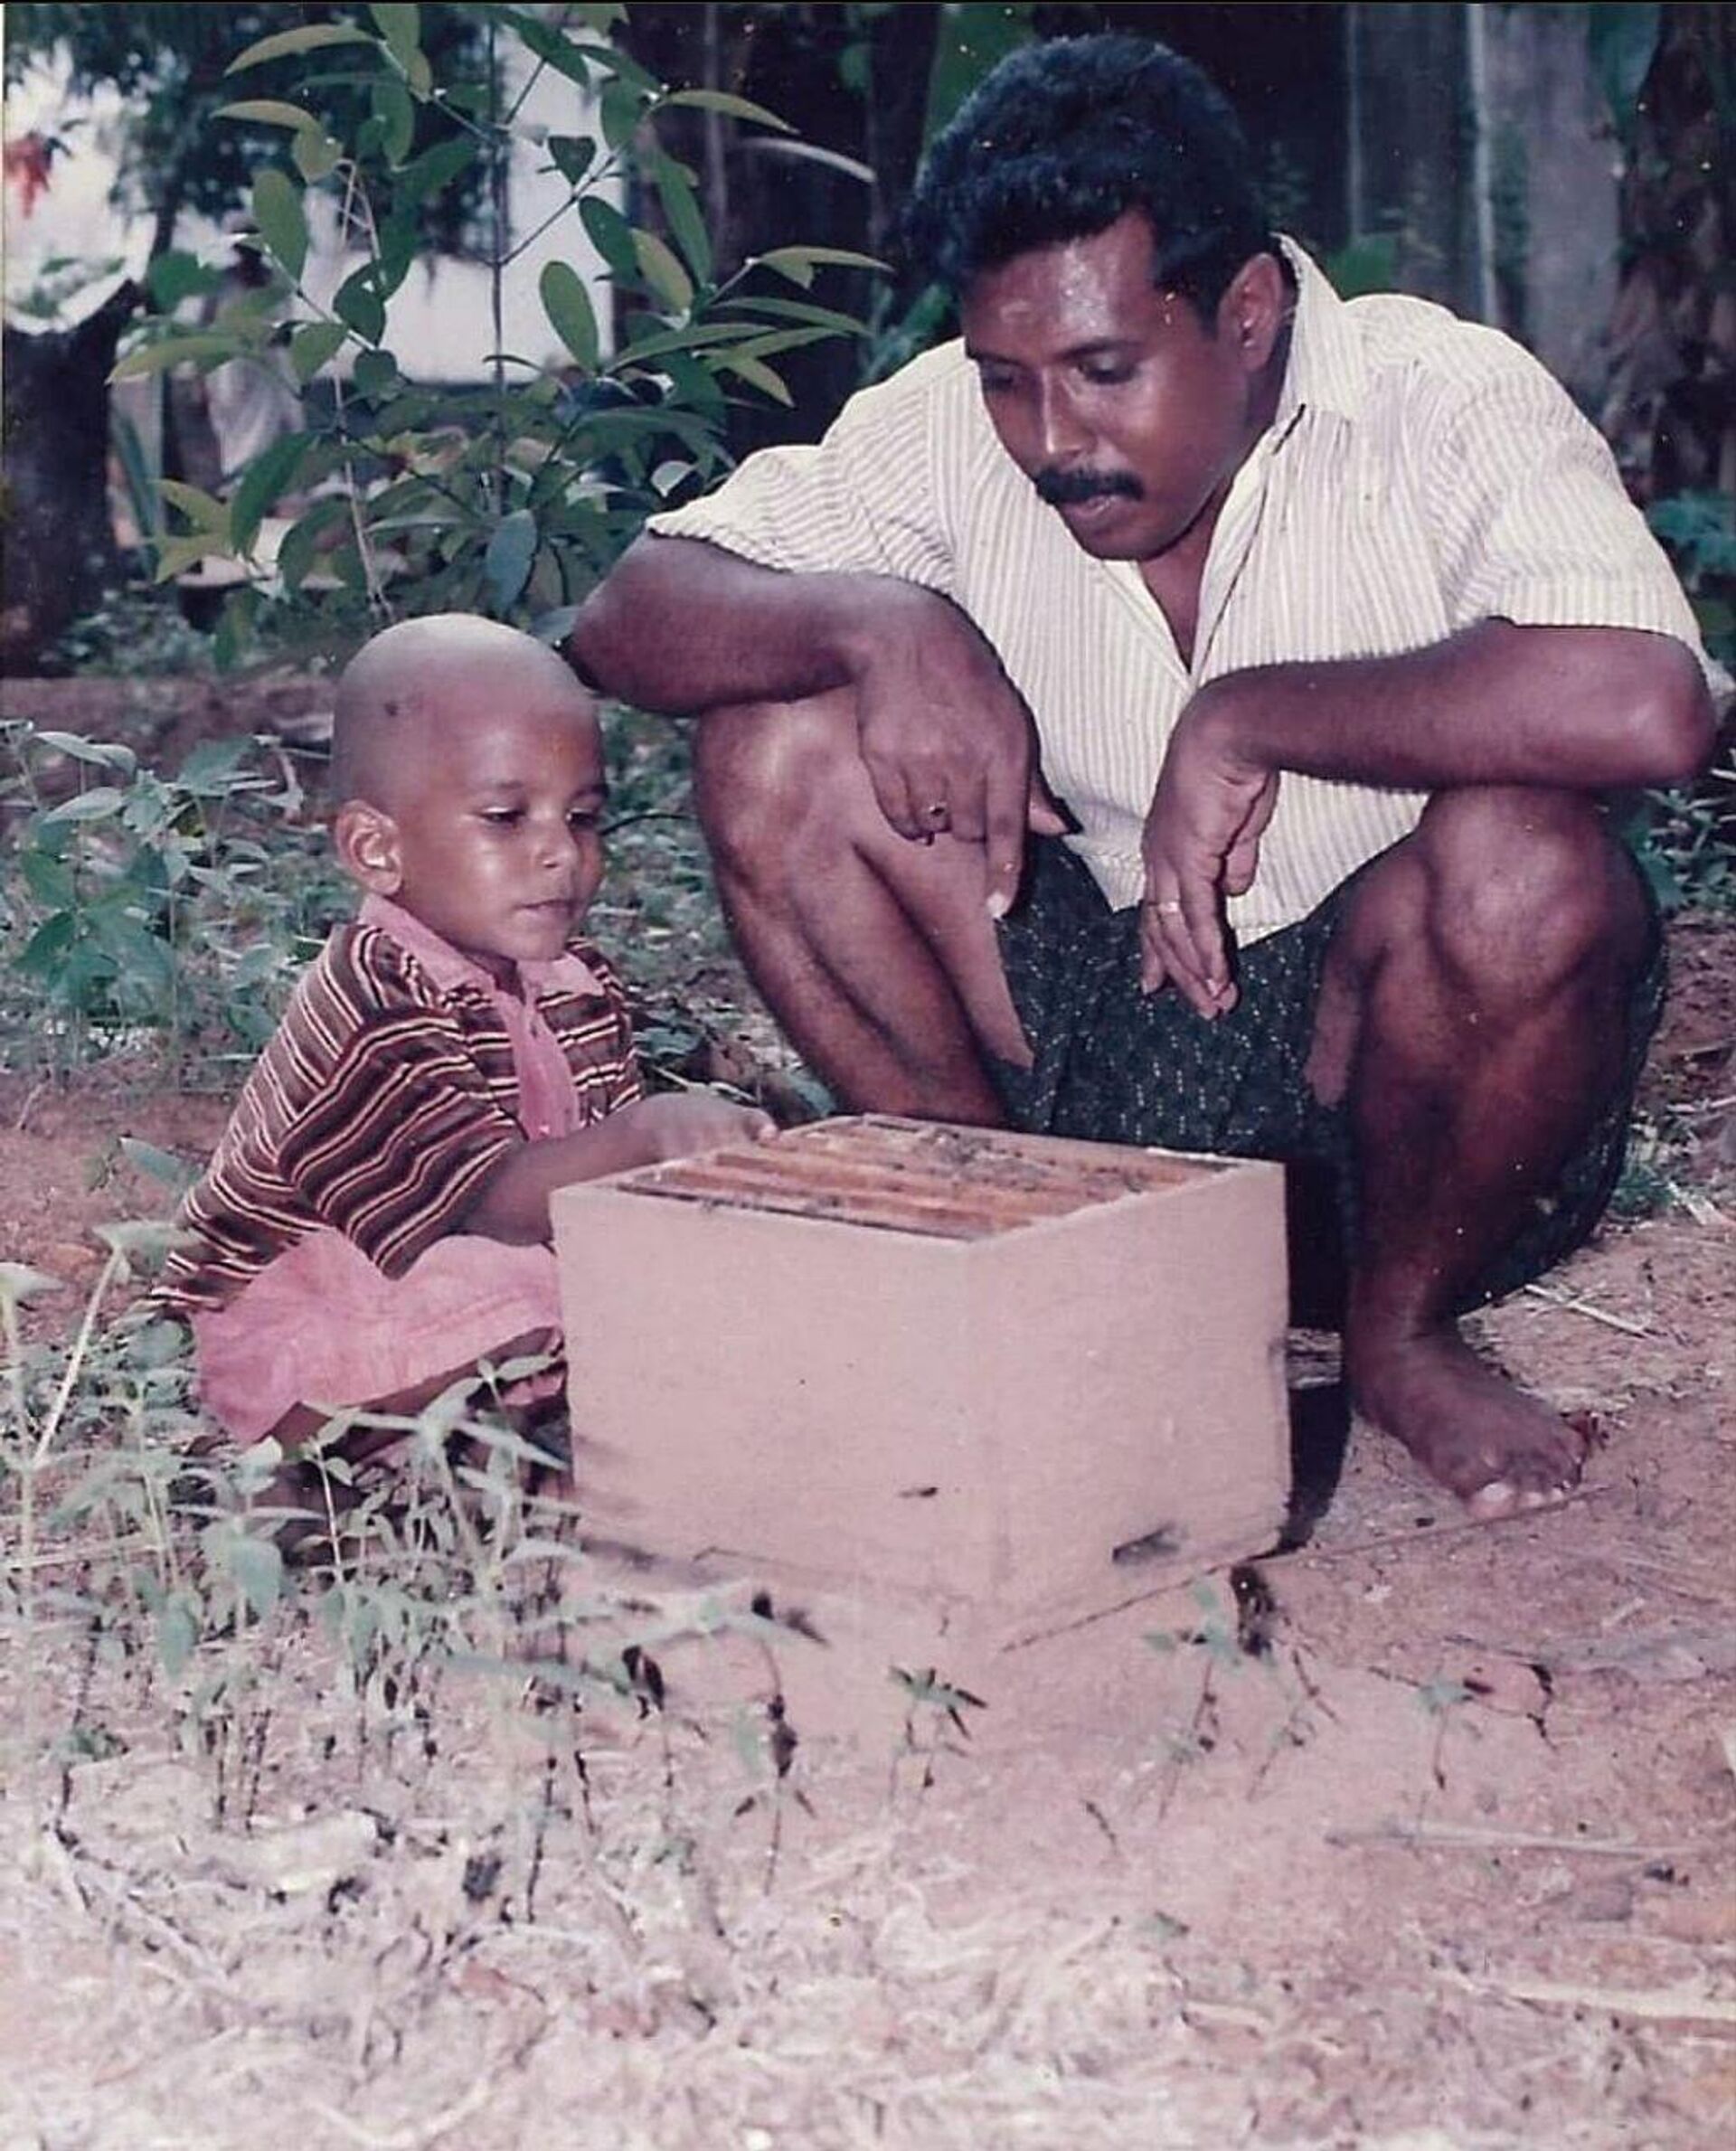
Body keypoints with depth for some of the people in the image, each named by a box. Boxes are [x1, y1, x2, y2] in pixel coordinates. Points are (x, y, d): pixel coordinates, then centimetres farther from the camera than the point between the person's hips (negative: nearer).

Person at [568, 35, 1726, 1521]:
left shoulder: (1437, 405, -18)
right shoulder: (956, 427, -5)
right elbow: (629, 617, -7)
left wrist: (1247, 715, -29)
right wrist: (879, 618, -26)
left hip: (1389, 1060, -3)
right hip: (1102, 1035, 4)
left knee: (1521, 860, -35)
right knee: (777, 743, -13)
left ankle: (1403, 1329, -6)